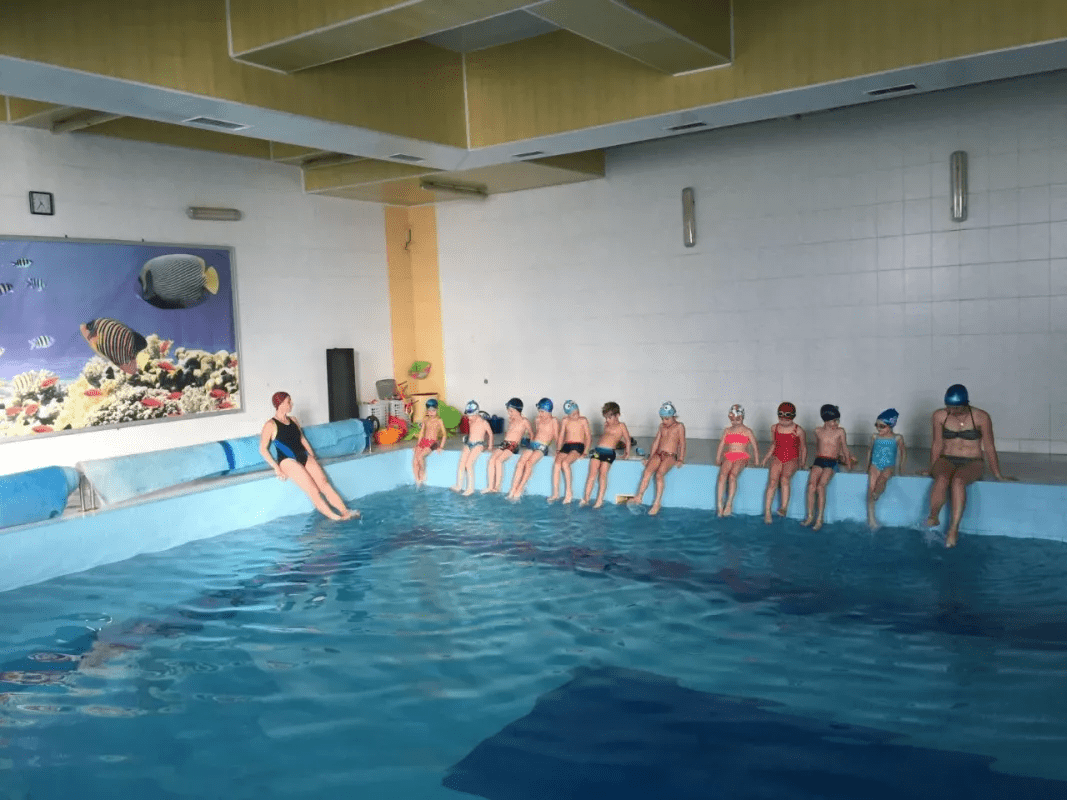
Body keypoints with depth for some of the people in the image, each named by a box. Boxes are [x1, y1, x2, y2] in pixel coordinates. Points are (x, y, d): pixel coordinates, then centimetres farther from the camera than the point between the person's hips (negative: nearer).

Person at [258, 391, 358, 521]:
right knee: (313, 491, -20)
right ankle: (334, 517, -25)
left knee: (324, 483, -16)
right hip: (288, 461, -6)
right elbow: (263, 449, -5)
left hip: (304, 457, 6)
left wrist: (313, 457, 15)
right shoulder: (271, 425, -2)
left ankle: (345, 513, -26)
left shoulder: (293, 420, 18)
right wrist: (276, 468, -12)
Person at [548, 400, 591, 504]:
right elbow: (561, 436, 17)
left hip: (578, 446, -4)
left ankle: (568, 493, -24)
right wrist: (558, 450, 6)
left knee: (565, 463, -30)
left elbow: (588, 437, 3)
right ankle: (555, 494, -20)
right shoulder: (565, 421, 13)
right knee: (556, 463, -24)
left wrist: (585, 452, -7)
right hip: (566, 446, 4)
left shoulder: (583, 420, 4)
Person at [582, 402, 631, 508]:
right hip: (598, 450, 5)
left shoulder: (621, 426, 6)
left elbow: (627, 439, 8)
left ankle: (600, 500, -13)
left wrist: (627, 453, 8)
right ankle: (586, 498, -8)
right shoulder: (606, 425, 23)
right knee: (592, 473, -7)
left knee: (603, 473, -15)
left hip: (609, 452, -5)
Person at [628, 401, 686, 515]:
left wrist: (680, 460, -9)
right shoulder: (662, 426, 18)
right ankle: (639, 497, -25)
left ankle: (657, 503, -25)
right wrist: (650, 457, 11)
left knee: (659, 474, -27)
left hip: (670, 456, -5)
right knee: (647, 471, -21)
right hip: (658, 454, 5)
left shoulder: (679, 426, 2)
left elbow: (682, 444, -2)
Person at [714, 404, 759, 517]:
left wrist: (756, 463, 0)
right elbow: (721, 446, 20)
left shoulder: (747, 431, 11)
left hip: (741, 457, -3)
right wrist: (717, 460, 9)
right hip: (728, 457, 3)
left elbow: (755, 447, 8)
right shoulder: (727, 431, 22)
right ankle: (719, 504, -33)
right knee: (722, 475, -28)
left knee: (732, 475, -32)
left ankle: (729, 504, -31)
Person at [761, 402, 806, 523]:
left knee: (784, 478, -32)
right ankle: (767, 512, -16)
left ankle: (784, 507, -32)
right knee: (772, 482, -19)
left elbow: (803, 447, 9)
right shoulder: (774, 428, 10)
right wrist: (766, 457, 11)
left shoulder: (798, 431, -1)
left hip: (792, 460, -3)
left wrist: (802, 462, 0)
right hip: (778, 458, 3)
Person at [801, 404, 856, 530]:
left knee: (821, 486, -24)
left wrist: (848, 463, 13)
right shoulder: (818, 431, 9)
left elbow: (844, 448, 10)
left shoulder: (840, 431, 3)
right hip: (819, 461, 3)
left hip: (832, 463, -2)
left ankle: (819, 519, -20)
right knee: (811, 485, -21)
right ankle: (810, 516, -11)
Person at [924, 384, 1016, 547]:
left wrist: (998, 475, 5)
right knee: (942, 478, -35)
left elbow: (989, 447, 2)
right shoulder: (939, 416, 2)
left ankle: (954, 529, -38)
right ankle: (933, 517, -20)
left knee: (958, 480, -36)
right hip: (947, 460, 2)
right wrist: (932, 469, 13)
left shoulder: (981, 417, -4)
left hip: (972, 462, -2)